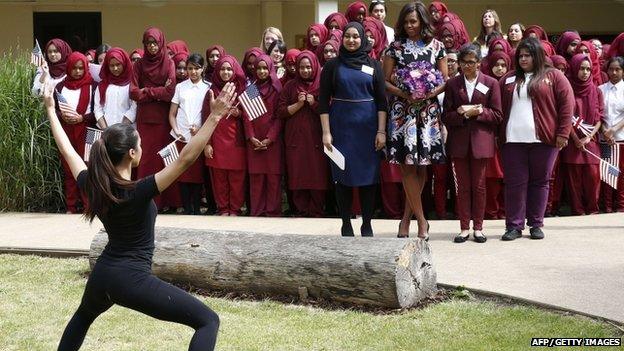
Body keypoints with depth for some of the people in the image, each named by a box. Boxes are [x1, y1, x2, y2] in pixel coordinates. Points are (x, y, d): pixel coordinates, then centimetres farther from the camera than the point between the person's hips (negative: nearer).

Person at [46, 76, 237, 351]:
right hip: (134, 280, -7)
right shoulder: (138, 192, -21)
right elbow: (185, 159, -30)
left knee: (84, 315, 40)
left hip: (102, 275, 7)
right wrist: (215, 115, -34)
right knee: (208, 321, -7)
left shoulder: (92, 186, -4)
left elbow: (67, 150, 11)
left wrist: (50, 109, 23)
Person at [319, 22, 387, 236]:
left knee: (368, 176, 1)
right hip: (341, 127, -1)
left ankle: (367, 225, 9)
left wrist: (381, 131, -5)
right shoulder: (333, 66, 3)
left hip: (367, 127, 1)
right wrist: (326, 132, -7)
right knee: (343, 175, 1)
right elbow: (323, 101, 0)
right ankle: (346, 225, 9)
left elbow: (381, 100, 3)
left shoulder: (373, 65, 6)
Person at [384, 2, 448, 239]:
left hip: (428, 110, 1)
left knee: (421, 164, 2)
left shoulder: (436, 46, 7)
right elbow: (386, 81, 3)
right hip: (402, 110, -1)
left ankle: (407, 217, 14)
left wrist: (430, 93, -11)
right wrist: (403, 94, -14)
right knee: (408, 165, -7)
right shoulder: (395, 47, 5)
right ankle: (421, 221, -3)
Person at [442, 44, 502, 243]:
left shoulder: (490, 83, 3)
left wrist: (478, 112, -13)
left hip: (481, 141, -1)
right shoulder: (452, 84, 8)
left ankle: (478, 227, 10)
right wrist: (462, 114, -14)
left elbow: (497, 116, 0)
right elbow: (446, 117, 3)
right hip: (459, 142, 1)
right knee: (463, 186, 4)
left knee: (479, 185, 3)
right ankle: (464, 228, 8)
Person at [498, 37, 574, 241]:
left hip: (543, 140, -2)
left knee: (540, 182, 5)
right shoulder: (508, 79, 14)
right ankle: (514, 226, 5)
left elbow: (567, 104, -1)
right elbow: (500, 107, 13)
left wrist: (563, 133, -7)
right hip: (513, 140, 2)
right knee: (515, 183, 1)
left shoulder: (553, 76, 5)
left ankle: (536, 224, 13)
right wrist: (499, 135, 3)